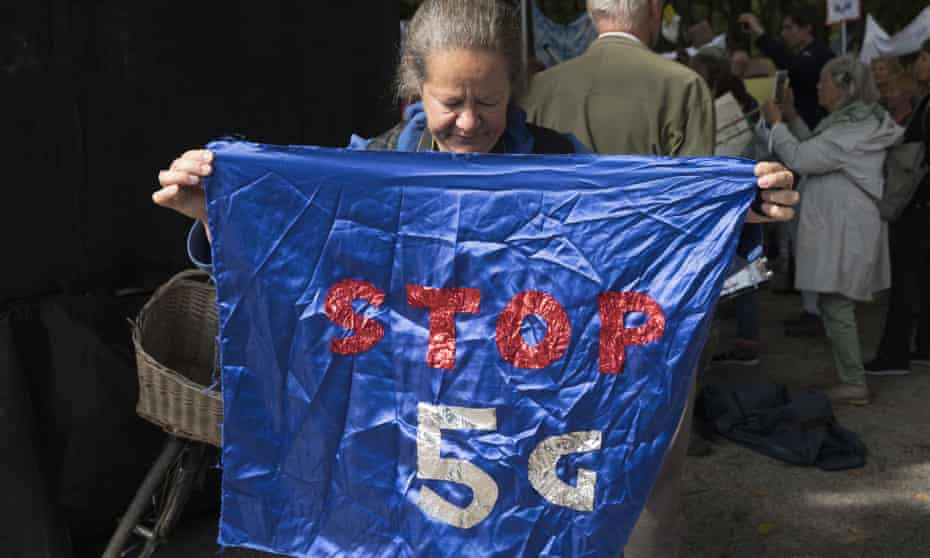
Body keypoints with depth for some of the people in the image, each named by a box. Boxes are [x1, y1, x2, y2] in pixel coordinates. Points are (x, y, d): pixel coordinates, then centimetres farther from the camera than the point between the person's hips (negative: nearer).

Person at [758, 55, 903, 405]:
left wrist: (777, 123, -8)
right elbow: (816, 151, 21)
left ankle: (854, 384, 2)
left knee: (835, 306, -5)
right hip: (839, 226, 11)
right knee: (837, 304, 16)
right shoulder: (854, 121, 13)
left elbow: (800, 159, -20)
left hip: (844, 230, -10)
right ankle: (851, 378, 24)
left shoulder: (852, 129, -19)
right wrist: (793, 120, 14)